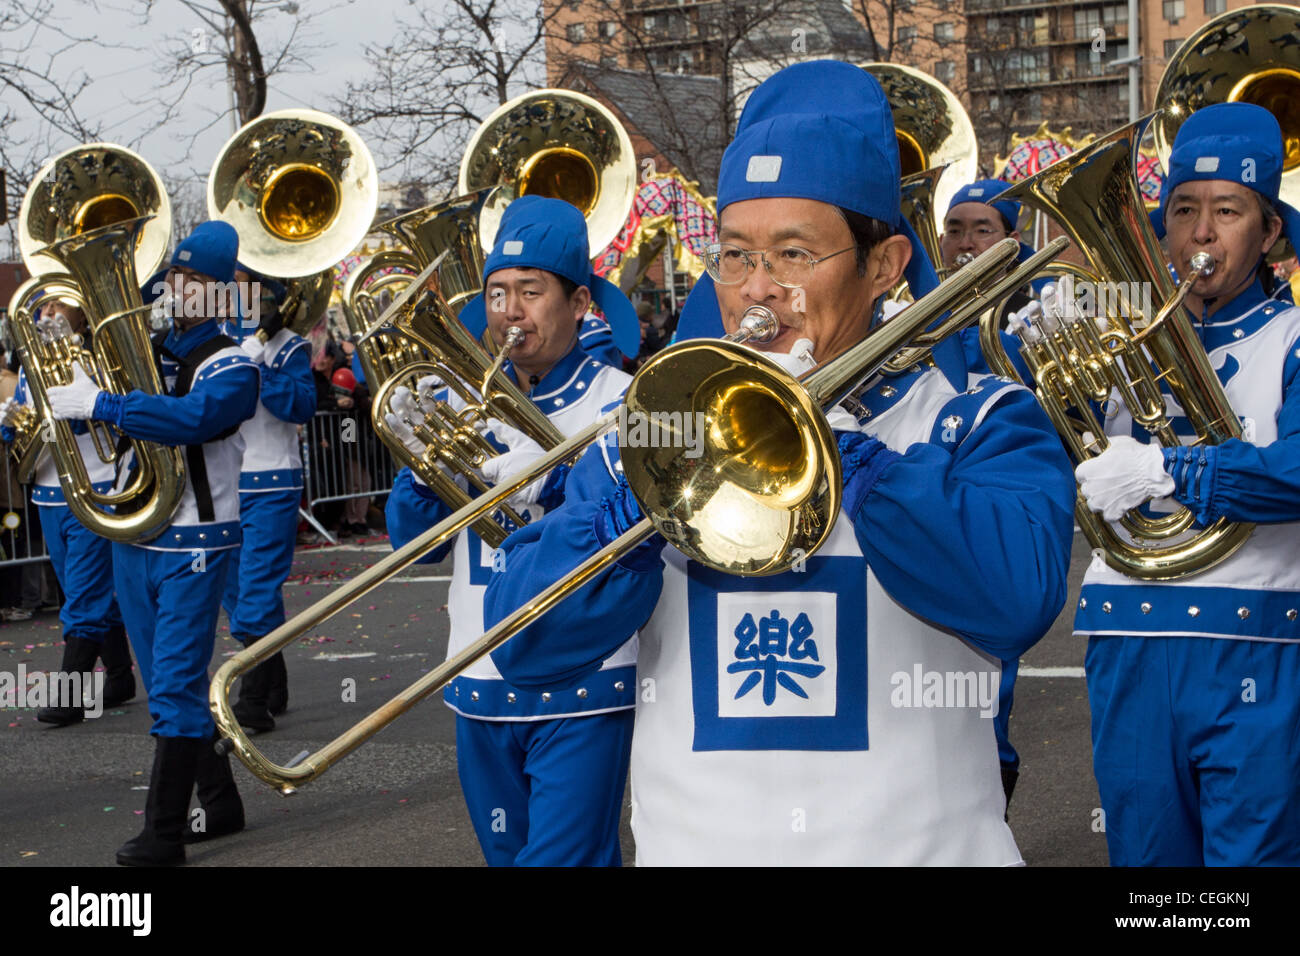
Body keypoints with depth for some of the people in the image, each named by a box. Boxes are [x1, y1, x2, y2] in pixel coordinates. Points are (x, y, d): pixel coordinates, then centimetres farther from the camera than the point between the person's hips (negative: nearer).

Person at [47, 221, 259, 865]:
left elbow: (193, 417, -31)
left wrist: (97, 404, -31)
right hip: (131, 539, 7)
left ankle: (162, 834, -3)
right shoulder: (145, 349, 10)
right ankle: (220, 805, 27)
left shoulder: (231, 366, -10)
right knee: (169, 685, 15)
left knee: (175, 689, -7)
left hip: (192, 544, -7)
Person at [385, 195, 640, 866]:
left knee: (560, 856, -12)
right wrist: (424, 463, -11)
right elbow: (413, 544, 8)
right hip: (481, 683, 5)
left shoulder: (620, 401, -5)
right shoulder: (461, 402, 9)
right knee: (506, 853, 18)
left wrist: (553, 480, -27)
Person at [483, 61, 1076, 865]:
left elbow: (1018, 601, -17)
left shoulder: (978, 426, 4)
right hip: (690, 842, 2)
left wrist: (835, 437, -16)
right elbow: (526, 652, 0)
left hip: (916, 841, -1)